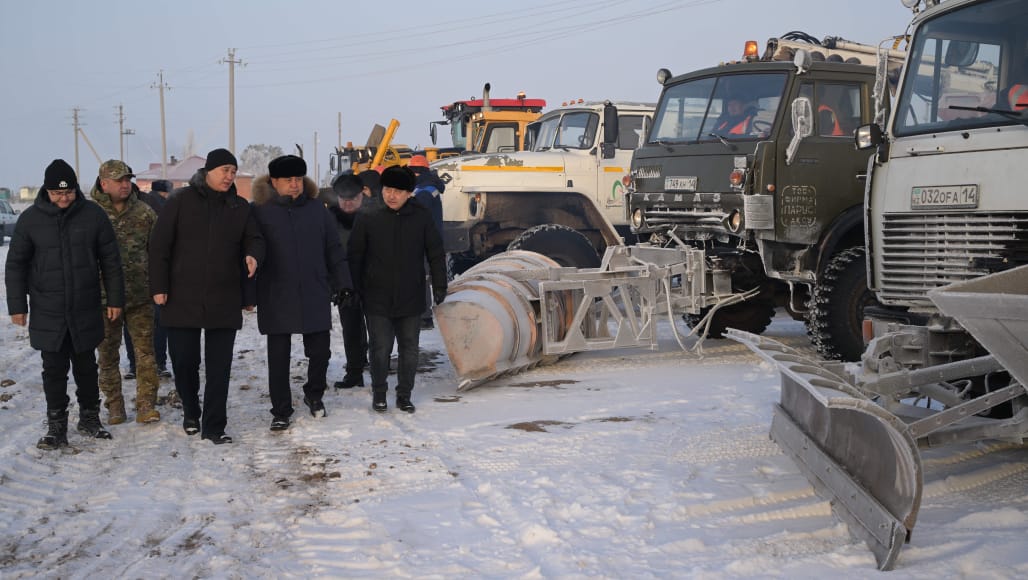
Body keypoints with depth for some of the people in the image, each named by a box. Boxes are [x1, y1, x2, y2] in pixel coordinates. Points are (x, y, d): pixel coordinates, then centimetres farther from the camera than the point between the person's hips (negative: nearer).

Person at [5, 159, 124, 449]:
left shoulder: (93, 214, -2)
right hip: (48, 314, 0)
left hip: (86, 311, 0)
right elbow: (16, 265, 3)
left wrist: (115, 298, 3)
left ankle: (90, 418, 26)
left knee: (86, 366, 12)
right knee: (54, 369, 5)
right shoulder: (31, 219, -3)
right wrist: (17, 305, 0)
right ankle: (56, 426, 14)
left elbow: (110, 260, 4)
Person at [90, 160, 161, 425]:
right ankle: (114, 406, 19)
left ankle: (146, 405, 3)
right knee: (108, 354, 9)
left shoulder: (144, 212, 4)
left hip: (140, 295, 1)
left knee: (145, 351, -2)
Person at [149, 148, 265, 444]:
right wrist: (159, 286, -6)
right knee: (184, 361, 8)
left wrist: (253, 255, -14)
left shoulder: (240, 207, 7)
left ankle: (213, 426, 7)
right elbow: (159, 245, -1)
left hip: (224, 301, 2)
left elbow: (254, 239, 11)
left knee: (219, 367, 1)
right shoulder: (181, 201, -1)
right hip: (183, 298, -2)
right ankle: (191, 413, 31)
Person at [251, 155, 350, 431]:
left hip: (315, 296, 2)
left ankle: (314, 394, 34)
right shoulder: (260, 211, -3)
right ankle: (281, 411, 17)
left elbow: (333, 250, 11)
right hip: (276, 298, -2)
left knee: (320, 351, 7)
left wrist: (343, 283, 8)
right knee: (278, 357, 4)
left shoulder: (317, 209, 6)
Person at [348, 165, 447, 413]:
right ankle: (379, 394, 21)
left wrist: (439, 285, 3)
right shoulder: (368, 220, -3)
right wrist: (353, 291, 3)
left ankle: (404, 395, 23)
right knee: (380, 349, 3)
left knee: (409, 350, 8)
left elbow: (436, 253, 5)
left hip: (411, 298, 1)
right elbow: (354, 257, 4)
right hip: (377, 300, -1)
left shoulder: (421, 218, -2)